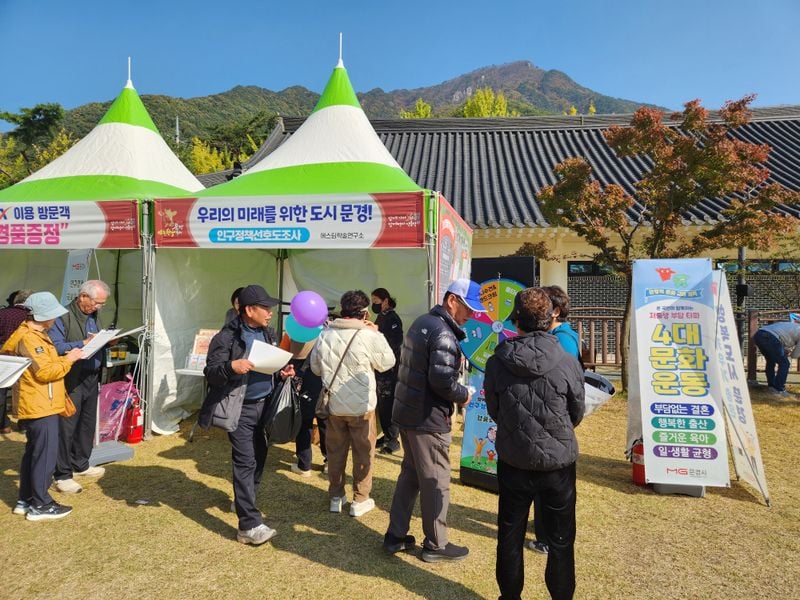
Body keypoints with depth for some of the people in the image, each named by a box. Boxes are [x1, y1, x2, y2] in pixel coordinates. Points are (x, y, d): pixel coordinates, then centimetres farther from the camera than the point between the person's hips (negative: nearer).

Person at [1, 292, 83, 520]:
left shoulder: (36, 335, 15)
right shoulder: (27, 339, -18)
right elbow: (44, 372, -21)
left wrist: (66, 357, 10)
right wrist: (68, 359, -12)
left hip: (41, 405, 11)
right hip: (41, 407, -11)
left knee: (33, 452, 17)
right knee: (46, 454, -4)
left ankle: (25, 500, 26)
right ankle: (40, 505, 4)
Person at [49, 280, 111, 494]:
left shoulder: (95, 316, 12)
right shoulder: (64, 316, -14)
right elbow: (55, 346, -21)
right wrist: (83, 343, -25)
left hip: (91, 378, 8)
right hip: (71, 381, -8)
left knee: (88, 424, 16)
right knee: (66, 427, -2)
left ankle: (80, 464, 32)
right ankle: (62, 475, 8)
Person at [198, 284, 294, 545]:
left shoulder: (268, 333, 9)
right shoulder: (227, 337, -12)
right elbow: (210, 372, -14)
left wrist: (284, 370, -2)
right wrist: (231, 366, -33)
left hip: (264, 404, 7)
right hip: (240, 408, -7)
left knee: (259, 456, 17)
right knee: (245, 461, -7)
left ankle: (244, 502, 40)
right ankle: (249, 525, -2)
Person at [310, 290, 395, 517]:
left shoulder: (325, 335, -3)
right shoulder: (369, 336, -17)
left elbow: (316, 368, 8)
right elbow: (387, 363, -2)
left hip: (333, 404, 4)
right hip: (361, 405, -4)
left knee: (335, 451, 18)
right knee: (363, 453, 12)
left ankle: (335, 497, 29)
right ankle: (360, 500, 20)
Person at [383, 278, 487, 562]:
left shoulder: (422, 322, 10)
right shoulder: (443, 334, -20)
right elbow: (442, 380, -27)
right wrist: (463, 395, -9)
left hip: (407, 411, 10)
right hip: (428, 420, -9)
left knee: (410, 475, 19)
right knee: (435, 482, 6)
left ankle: (395, 536, 28)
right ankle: (435, 545, 21)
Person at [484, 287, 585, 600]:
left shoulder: (496, 363, -13)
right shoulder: (568, 364, -16)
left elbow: (493, 412, 1)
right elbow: (577, 414, 0)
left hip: (513, 463, 2)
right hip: (558, 463, -1)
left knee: (509, 537, 19)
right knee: (560, 541, 17)